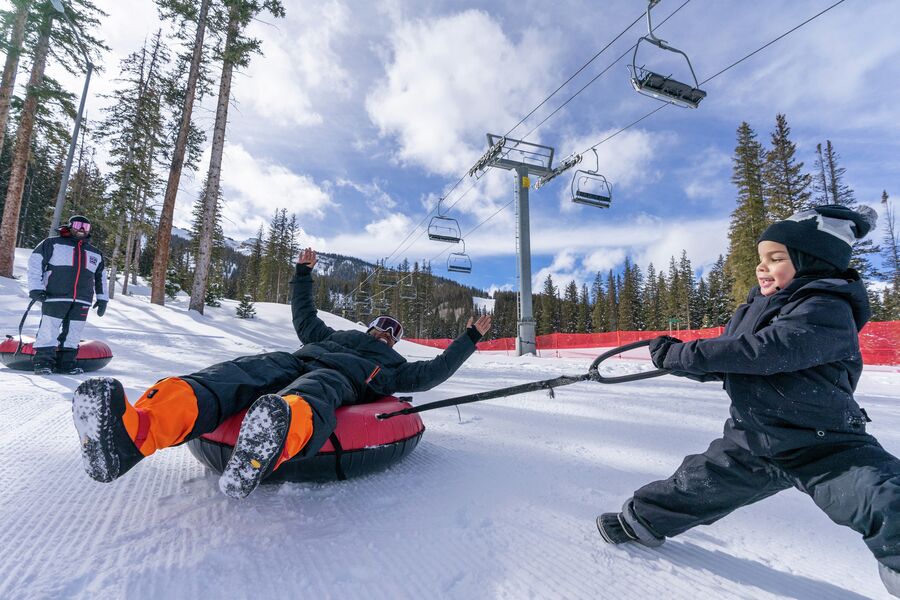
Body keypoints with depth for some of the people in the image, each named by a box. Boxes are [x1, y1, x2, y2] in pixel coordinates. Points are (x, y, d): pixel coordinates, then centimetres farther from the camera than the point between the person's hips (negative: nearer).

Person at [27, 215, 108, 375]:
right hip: (55, 296, -4)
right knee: (49, 329, -4)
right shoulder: (52, 243, 7)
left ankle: (66, 362, 12)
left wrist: (103, 298, 18)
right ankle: (43, 361, 4)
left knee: (73, 332, 5)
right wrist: (36, 288, -8)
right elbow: (35, 263, 1)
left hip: (82, 301, 4)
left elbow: (101, 278, 24)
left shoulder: (96, 253, 21)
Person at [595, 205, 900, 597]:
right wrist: (678, 359, -11)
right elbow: (726, 363, 8)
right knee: (695, 484, 14)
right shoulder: (756, 307, 5)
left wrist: (684, 354, -30)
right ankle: (640, 522, 33)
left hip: (826, 447, -6)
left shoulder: (826, 310, -19)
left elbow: (764, 351, -34)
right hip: (752, 441, 6)